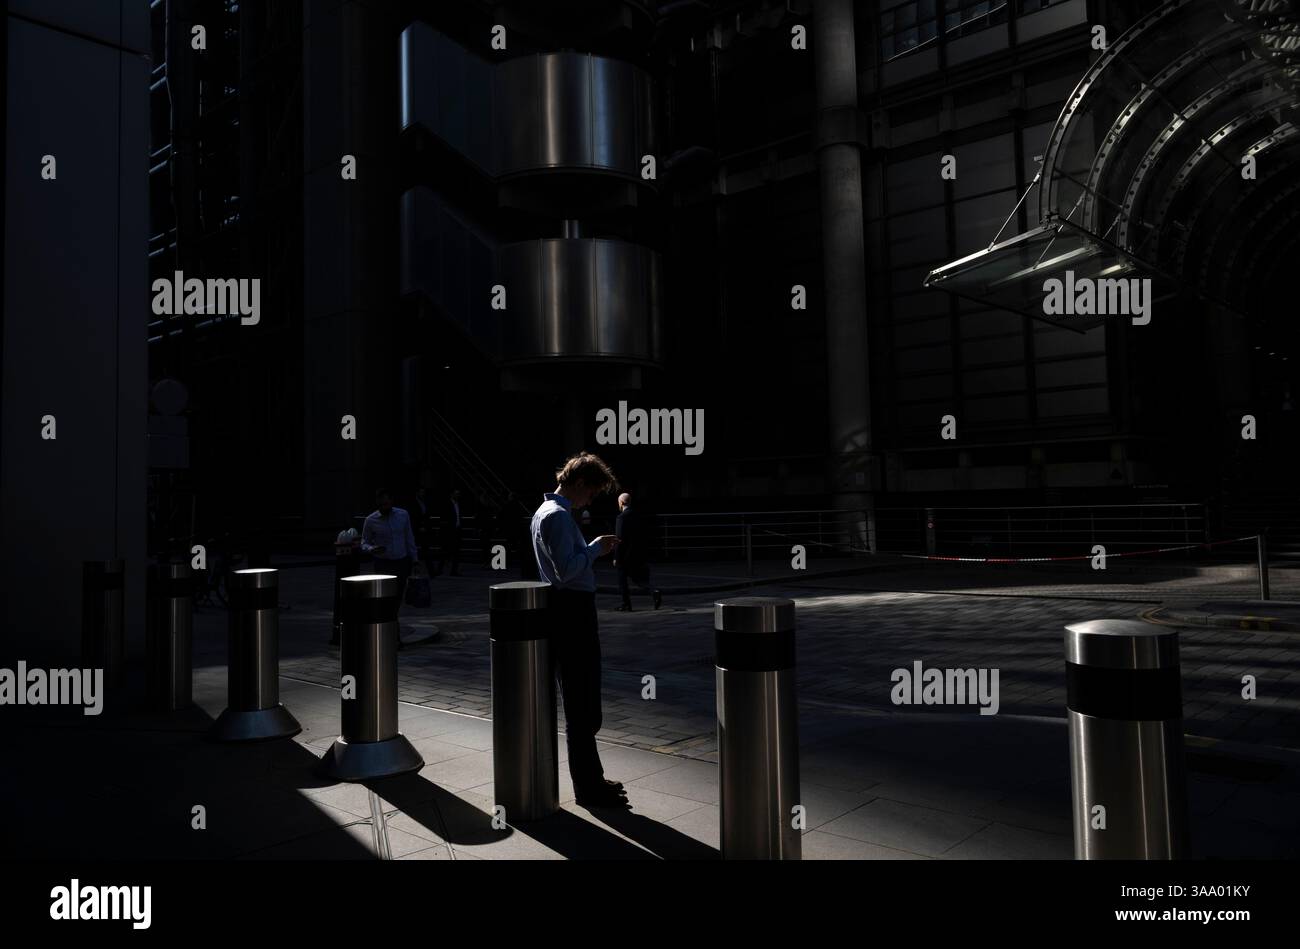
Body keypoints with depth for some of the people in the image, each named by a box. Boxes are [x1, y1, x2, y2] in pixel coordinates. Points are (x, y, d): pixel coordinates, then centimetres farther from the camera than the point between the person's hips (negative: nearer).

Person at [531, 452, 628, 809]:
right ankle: (587, 788, 8)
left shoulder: (547, 510, 17)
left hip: (570, 609, 11)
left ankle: (591, 777, 30)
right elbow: (567, 569, -24)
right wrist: (596, 548, -12)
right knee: (582, 705, -2)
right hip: (573, 611, -11)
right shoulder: (558, 516, -16)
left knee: (582, 702, 18)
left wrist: (594, 549, 13)